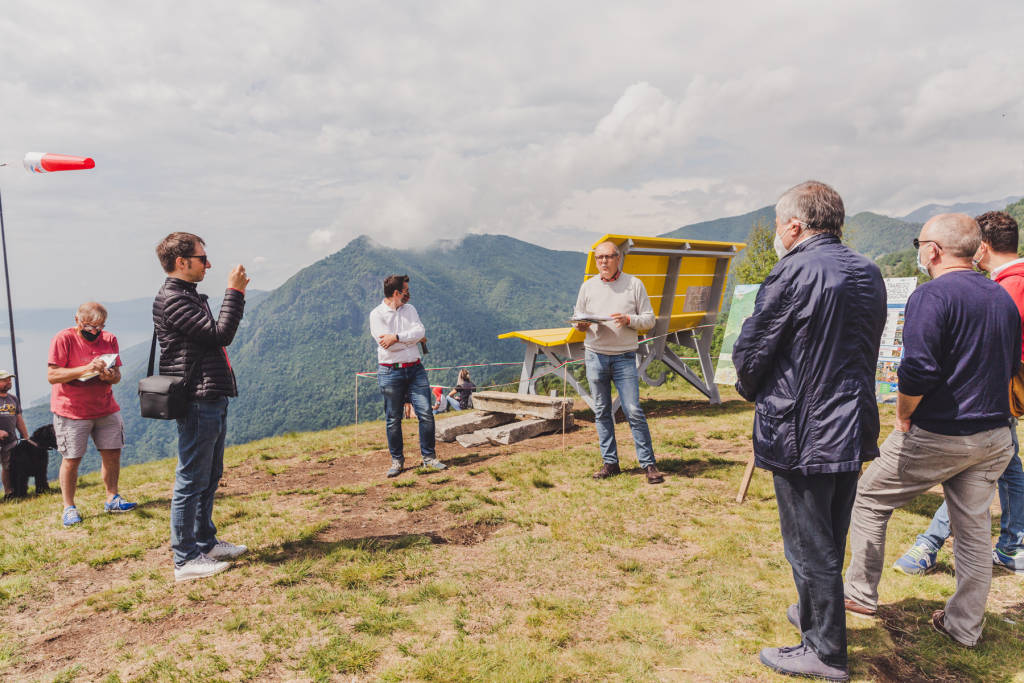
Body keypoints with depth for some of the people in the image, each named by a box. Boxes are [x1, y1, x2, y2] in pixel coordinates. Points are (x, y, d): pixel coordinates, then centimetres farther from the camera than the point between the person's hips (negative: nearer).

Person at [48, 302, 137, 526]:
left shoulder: (109, 339, 4)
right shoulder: (64, 339, -10)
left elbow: (117, 375, 9)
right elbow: (52, 375, -16)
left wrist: (111, 376, -16)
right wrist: (87, 369, -27)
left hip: (105, 408, 5)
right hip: (71, 411, -4)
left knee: (112, 452, 5)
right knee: (72, 459, -1)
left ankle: (112, 499, 19)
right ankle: (69, 508, 12)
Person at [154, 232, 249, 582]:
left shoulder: (189, 295, 18)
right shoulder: (172, 299, -15)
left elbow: (216, 335, 19)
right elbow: (220, 334, -22)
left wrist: (236, 295, 13)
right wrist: (234, 292, -14)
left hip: (212, 399, 11)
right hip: (197, 403, -11)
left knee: (209, 477, 18)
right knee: (191, 481, -2)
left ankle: (205, 541, 31)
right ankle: (186, 559, 7)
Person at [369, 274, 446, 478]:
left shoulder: (410, 309, 11)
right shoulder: (377, 314, -4)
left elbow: (420, 331, -6)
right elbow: (386, 344, -16)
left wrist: (396, 337, -17)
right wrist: (412, 338, -6)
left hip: (415, 369, 4)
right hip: (391, 373, -4)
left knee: (426, 414, -2)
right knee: (393, 420, 4)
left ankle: (428, 457, 11)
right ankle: (397, 460, 18)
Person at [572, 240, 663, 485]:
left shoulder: (634, 284, 4)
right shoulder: (588, 286, 10)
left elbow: (649, 319, 4)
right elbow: (577, 318, 15)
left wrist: (628, 320, -15)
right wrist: (581, 324, -8)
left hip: (624, 356, -2)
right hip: (595, 355, 3)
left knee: (633, 411, -6)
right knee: (601, 412, 6)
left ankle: (648, 464, 2)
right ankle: (610, 462, 15)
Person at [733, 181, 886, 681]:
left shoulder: (793, 274, -18)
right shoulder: (869, 274, 7)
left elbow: (749, 352, -13)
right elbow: (863, 350, 15)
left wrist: (752, 390, 8)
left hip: (801, 435, -8)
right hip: (853, 430, 8)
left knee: (808, 546, 6)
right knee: (830, 540, 23)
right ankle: (815, 614, 42)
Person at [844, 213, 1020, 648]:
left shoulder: (933, 295, -17)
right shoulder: (1003, 298, 9)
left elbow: (918, 368, -26)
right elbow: (1010, 365, 19)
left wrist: (904, 414, -10)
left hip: (937, 434, -7)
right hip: (994, 436, 7)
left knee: (869, 499, 10)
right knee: (974, 527, 14)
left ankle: (861, 593, 20)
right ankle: (965, 626, 26)